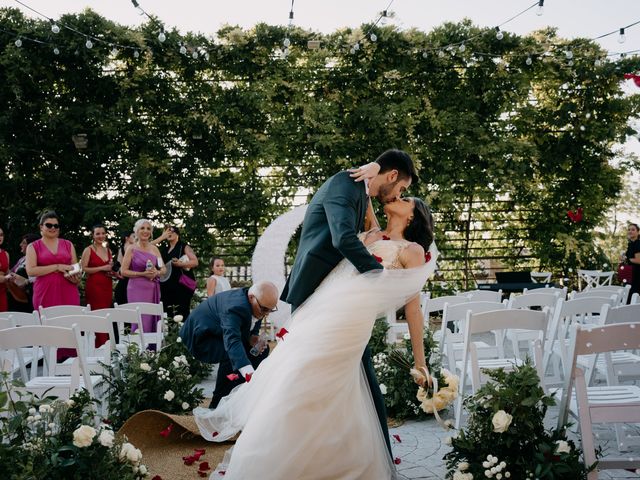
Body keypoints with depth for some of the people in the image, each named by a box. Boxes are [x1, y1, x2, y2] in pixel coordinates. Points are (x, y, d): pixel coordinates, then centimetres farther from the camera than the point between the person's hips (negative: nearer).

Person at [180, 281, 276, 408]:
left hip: (219, 334, 9)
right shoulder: (235, 307, -38)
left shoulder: (258, 304, -11)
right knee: (232, 355, -34)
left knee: (262, 351, 2)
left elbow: (252, 328, 7)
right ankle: (218, 404, -18)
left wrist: (253, 338, -18)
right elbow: (232, 340, -52)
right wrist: (249, 373, -65)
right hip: (200, 337, -9)